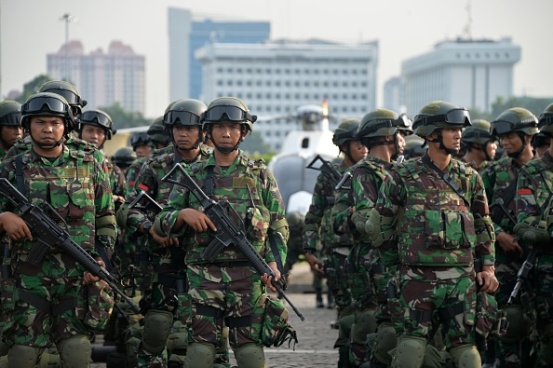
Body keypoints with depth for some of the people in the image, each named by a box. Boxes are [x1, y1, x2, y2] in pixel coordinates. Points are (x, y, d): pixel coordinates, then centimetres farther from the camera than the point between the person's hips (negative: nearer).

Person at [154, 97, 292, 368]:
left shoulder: (260, 175, 10)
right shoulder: (193, 174, 10)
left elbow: (279, 227, 10)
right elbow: (161, 223, 9)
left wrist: (274, 263, -6)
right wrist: (183, 214, -12)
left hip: (250, 277, 0)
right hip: (204, 276, 0)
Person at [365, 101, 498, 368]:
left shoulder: (470, 178, 12)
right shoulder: (403, 176, -1)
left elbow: (484, 227, 17)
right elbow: (378, 224, 6)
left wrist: (488, 268, 9)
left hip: (462, 278, 3)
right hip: (418, 277, -3)